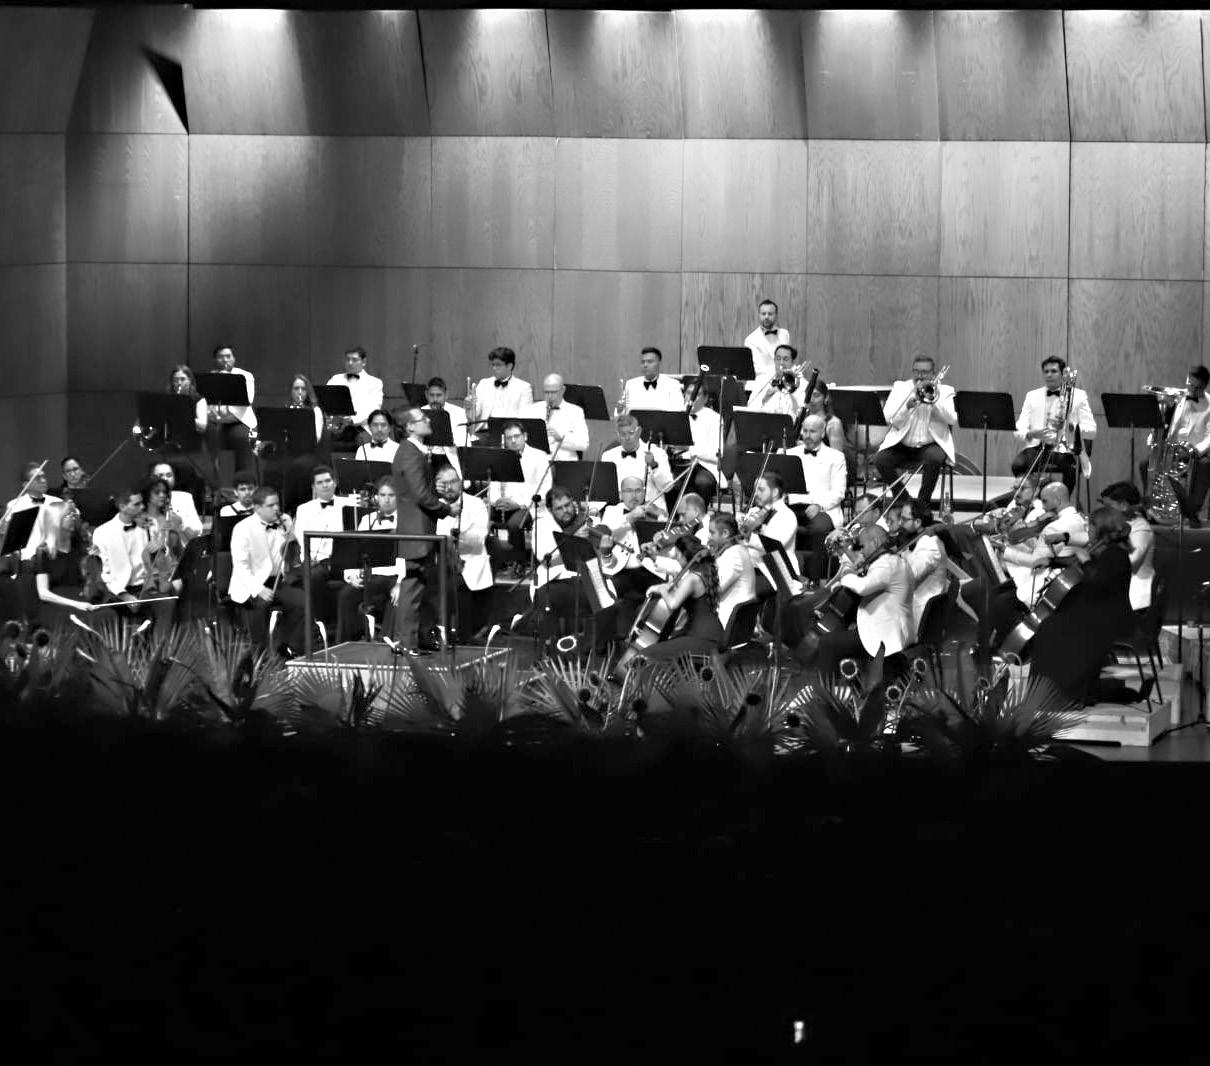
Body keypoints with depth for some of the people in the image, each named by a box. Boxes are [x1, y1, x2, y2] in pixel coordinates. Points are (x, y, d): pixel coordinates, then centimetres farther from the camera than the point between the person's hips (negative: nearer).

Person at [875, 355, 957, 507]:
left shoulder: (945, 391, 8)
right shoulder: (900, 388, 10)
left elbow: (952, 419, -9)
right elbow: (890, 419, -2)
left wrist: (934, 400, -17)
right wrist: (908, 406, -18)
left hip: (931, 445, -2)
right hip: (901, 445, 2)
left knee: (935, 458, -35)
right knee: (880, 460, -26)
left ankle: (923, 501, -14)